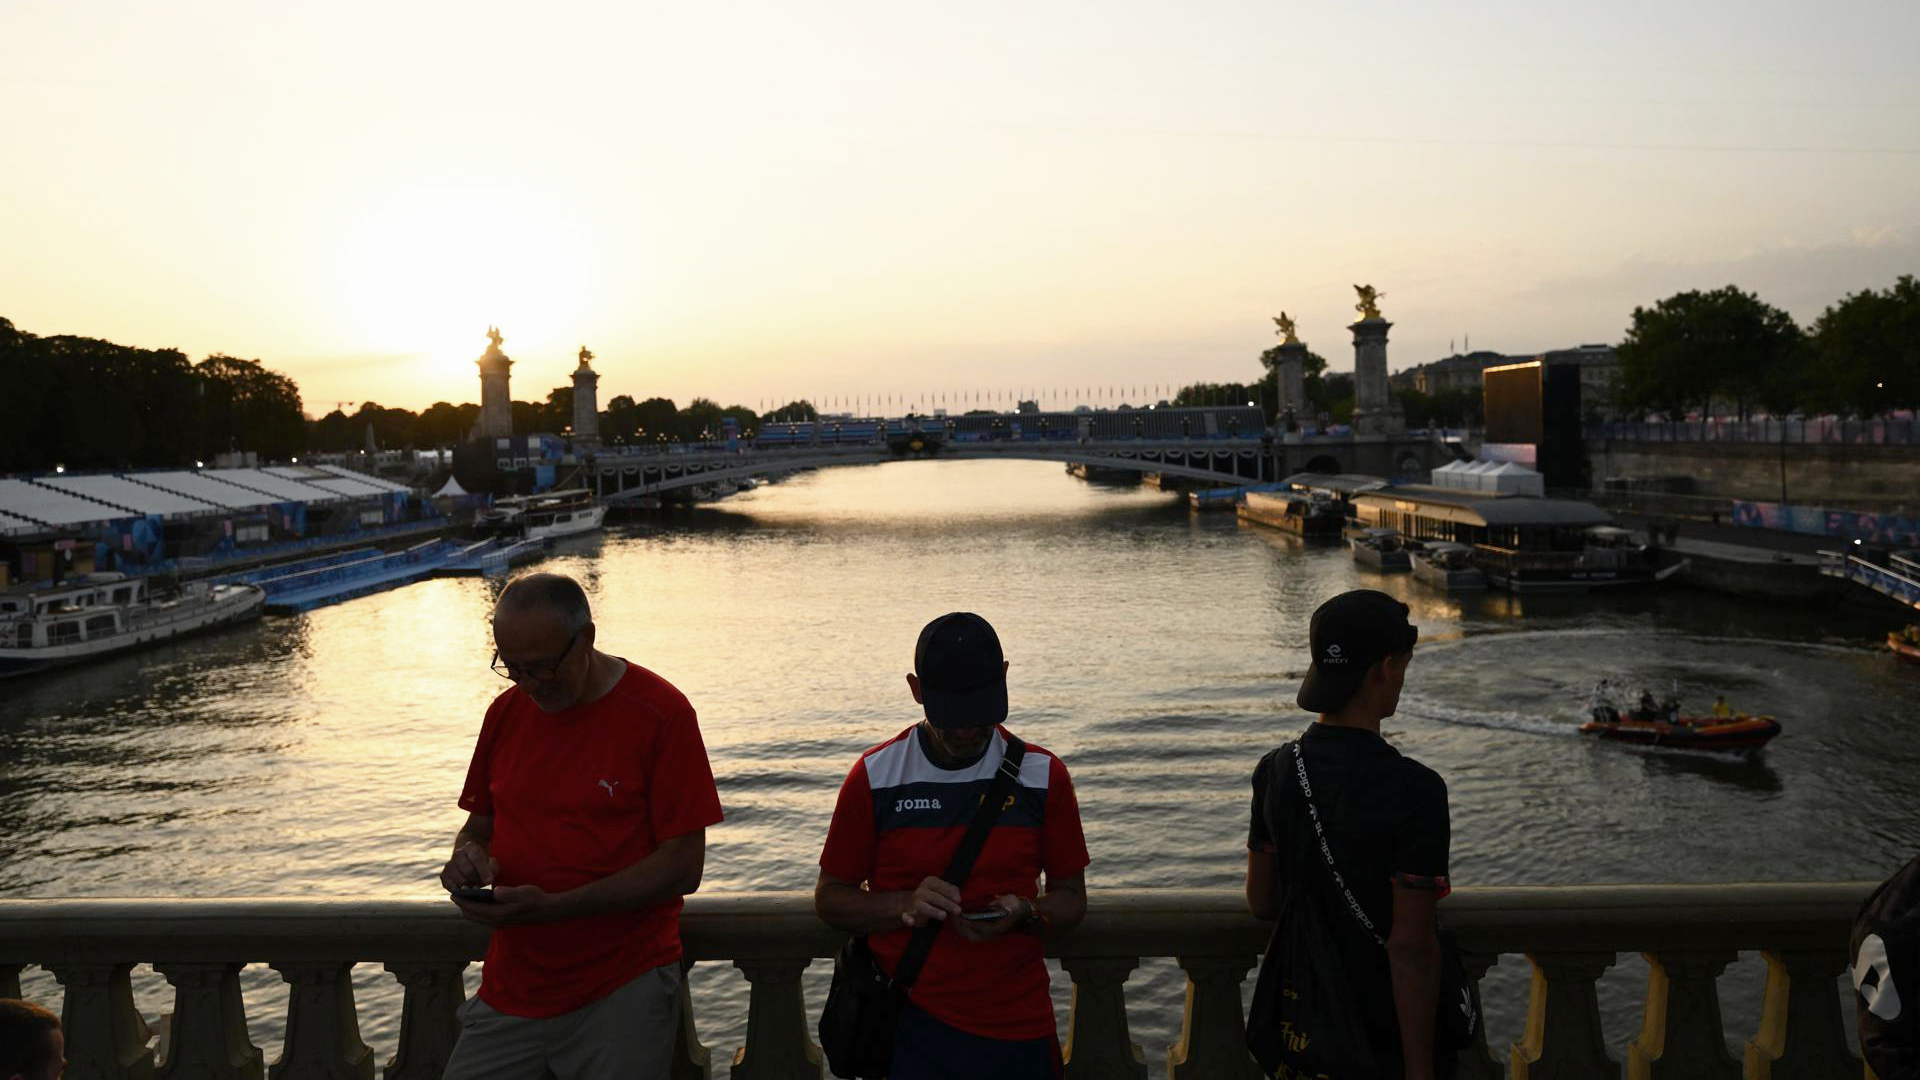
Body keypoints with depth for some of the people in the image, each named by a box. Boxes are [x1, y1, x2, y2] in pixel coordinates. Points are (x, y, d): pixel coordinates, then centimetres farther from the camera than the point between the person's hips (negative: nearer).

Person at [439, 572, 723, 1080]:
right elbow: (479, 824, 16)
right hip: (512, 990, 5)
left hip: (622, 990, -5)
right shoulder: (507, 710, 5)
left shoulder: (659, 712, -12)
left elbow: (682, 867, -14)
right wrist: (469, 855, -8)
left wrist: (551, 907, -22)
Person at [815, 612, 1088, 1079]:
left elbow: (1071, 898, 6)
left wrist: (1023, 914, -16)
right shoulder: (874, 777, -5)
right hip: (908, 1026, -1)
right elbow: (830, 898, 1)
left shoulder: (1043, 775, -2)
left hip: (1019, 1028, 1)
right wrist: (905, 905, -17)